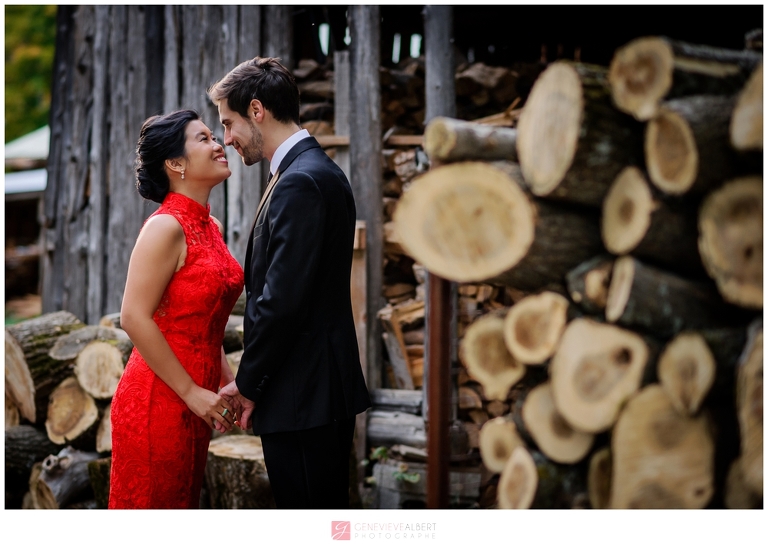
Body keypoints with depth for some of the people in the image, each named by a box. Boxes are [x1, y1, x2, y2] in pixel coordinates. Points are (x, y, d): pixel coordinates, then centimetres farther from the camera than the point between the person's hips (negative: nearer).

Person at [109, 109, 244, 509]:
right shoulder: (165, 227, -15)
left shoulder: (211, 227, 10)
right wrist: (192, 393, -18)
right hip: (158, 400, -8)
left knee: (182, 504, 17)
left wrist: (227, 379, 9)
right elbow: (134, 318, -21)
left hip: (195, 398, 8)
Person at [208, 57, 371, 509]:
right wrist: (254, 381, 15)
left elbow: (280, 301, -22)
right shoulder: (317, 171, 16)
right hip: (317, 389, 10)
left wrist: (248, 386, -10)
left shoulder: (300, 182, -17)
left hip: (305, 398, -10)